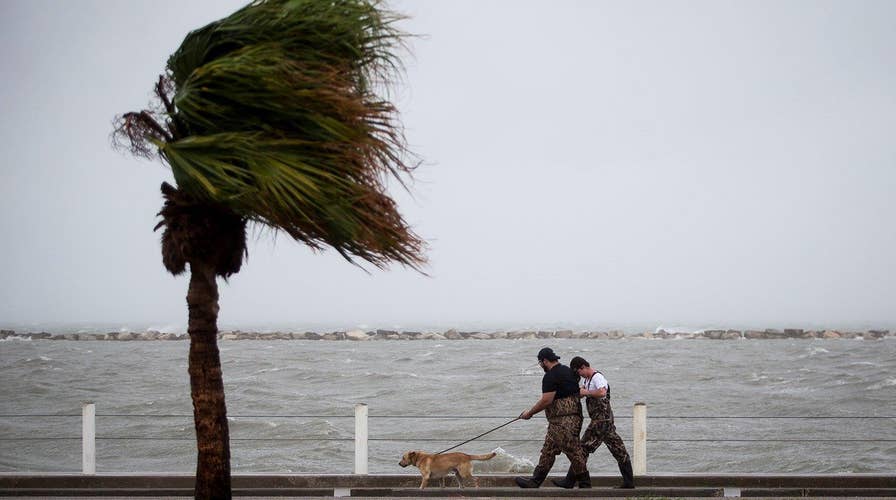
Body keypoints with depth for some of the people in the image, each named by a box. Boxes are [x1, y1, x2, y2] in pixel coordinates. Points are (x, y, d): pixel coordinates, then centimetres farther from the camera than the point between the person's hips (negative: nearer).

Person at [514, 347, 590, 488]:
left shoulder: (550, 376, -15)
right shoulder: (567, 370, 16)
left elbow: (546, 401, -20)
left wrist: (530, 412, -8)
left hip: (563, 421, -11)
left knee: (573, 451, -6)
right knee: (548, 450, 13)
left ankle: (585, 484, -1)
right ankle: (535, 481, 17)